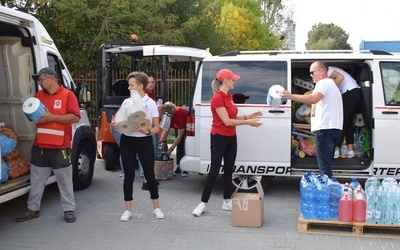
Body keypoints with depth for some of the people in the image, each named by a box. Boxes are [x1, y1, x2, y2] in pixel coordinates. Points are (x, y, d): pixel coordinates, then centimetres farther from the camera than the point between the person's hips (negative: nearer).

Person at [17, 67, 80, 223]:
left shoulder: (67, 95, -5)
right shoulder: (39, 95, 13)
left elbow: (75, 117, -13)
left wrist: (52, 117, -19)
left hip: (60, 147, -5)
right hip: (39, 146, 6)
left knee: (64, 180, 4)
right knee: (36, 179, 12)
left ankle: (69, 209, 16)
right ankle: (33, 208, 25)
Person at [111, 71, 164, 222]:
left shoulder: (150, 103, -6)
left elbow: (156, 128, -5)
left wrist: (147, 131, -26)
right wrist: (115, 124, -11)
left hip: (144, 142, -3)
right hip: (127, 142, 3)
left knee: (149, 175, 4)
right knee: (129, 176, 6)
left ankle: (156, 208, 20)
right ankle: (128, 210, 15)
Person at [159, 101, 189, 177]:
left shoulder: (180, 114, -41)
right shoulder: (167, 116, -23)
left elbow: (180, 136, -38)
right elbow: (166, 130, -13)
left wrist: (171, 149, -39)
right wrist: (161, 141, -29)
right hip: (178, 127, 6)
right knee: (179, 146, 3)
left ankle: (186, 170, -12)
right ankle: (178, 168, 6)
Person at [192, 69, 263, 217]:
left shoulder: (229, 96, 9)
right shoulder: (217, 98, -19)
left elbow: (232, 117, 10)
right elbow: (227, 121, -21)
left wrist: (248, 116, 2)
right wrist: (248, 122, -17)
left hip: (231, 138, 9)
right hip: (219, 138, -9)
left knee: (229, 170, 12)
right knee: (214, 171, -4)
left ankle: (227, 202, 21)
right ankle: (203, 203, 8)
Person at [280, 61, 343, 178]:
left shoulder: (323, 83, -4)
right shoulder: (331, 84, 30)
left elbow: (314, 99, -24)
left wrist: (291, 96, -25)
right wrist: (315, 109, 22)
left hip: (325, 128, -11)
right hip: (334, 128, 11)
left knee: (324, 167, -13)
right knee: (327, 165, 14)